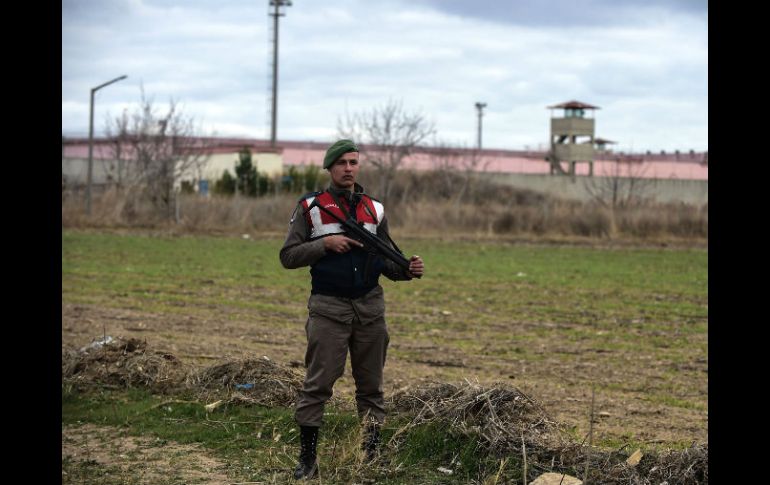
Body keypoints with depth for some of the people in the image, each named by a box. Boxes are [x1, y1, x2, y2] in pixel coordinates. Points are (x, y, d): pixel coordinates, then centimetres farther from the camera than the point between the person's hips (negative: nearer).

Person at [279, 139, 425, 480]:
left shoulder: (374, 209, 11)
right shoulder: (310, 207, 1)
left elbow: (387, 262, 13)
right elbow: (288, 256, -2)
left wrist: (408, 270, -8)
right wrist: (326, 243, -15)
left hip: (370, 307, 3)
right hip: (328, 308, -3)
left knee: (371, 385, 8)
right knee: (317, 384, -5)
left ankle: (372, 454, 16)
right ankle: (307, 458, 2)